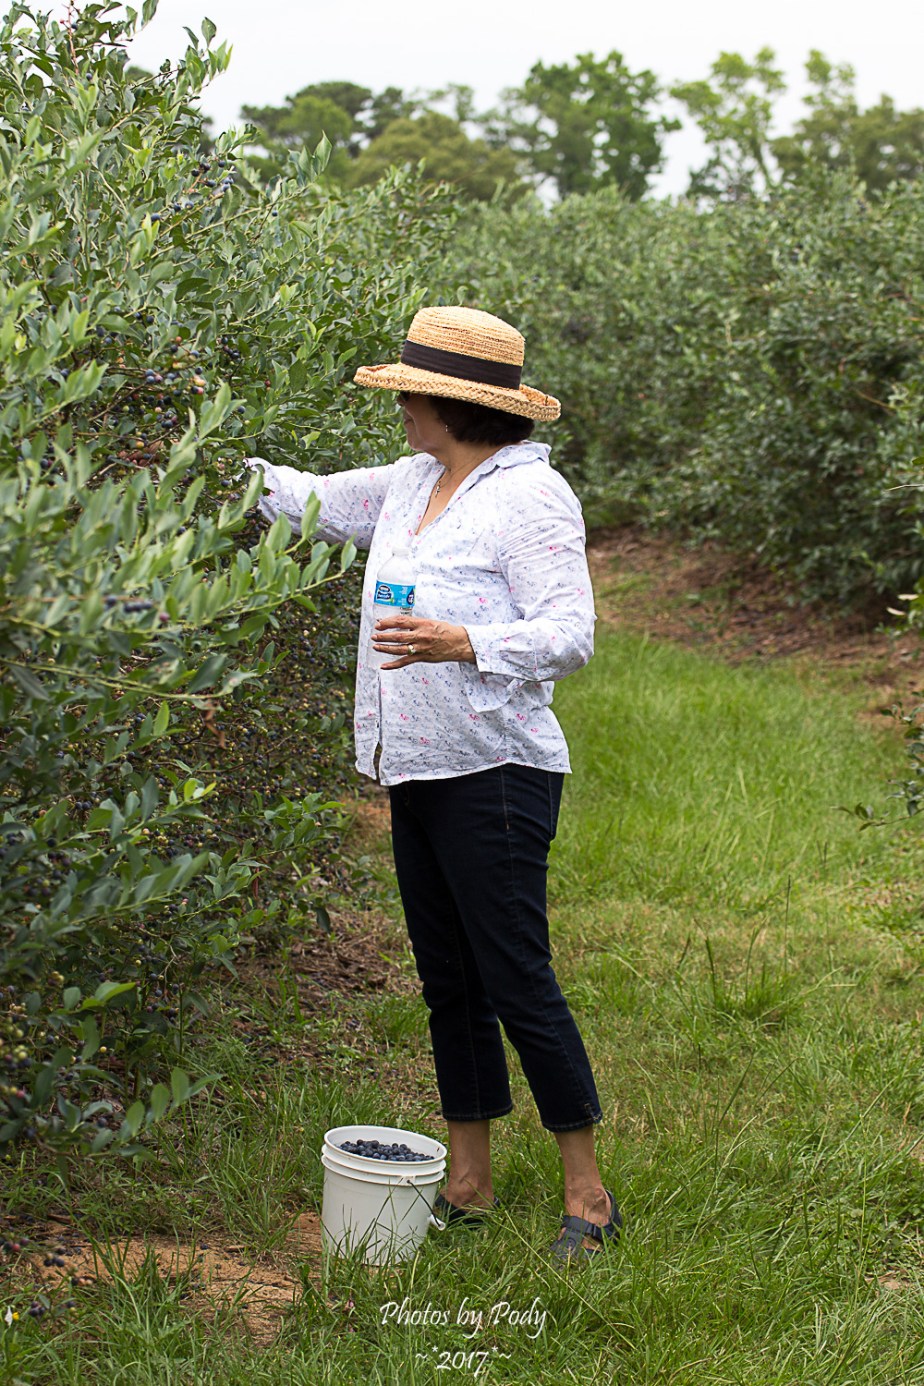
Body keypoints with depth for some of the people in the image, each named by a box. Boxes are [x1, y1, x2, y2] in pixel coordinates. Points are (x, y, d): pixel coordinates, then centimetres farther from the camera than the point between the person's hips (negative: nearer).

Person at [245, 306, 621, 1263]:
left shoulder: (531, 495, -11)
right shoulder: (412, 484, 14)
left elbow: (569, 635, -17)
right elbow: (314, 501, 29)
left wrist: (463, 643, -31)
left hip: (495, 773, -8)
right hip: (417, 772, 8)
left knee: (518, 983, -6)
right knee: (448, 982, 13)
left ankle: (587, 1194, 6)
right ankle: (468, 1183, 23)